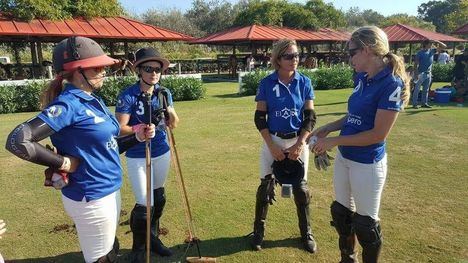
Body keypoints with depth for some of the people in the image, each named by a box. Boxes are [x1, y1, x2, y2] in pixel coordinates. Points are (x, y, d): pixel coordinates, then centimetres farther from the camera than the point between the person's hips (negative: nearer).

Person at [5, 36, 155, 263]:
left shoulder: (94, 101, 6)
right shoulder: (68, 104, -20)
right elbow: (17, 141, -28)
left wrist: (137, 137, -1)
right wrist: (65, 163, -20)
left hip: (110, 191, 9)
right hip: (90, 198, -8)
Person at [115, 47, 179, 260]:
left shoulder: (164, 93, -1)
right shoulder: (128, 96, -15)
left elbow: (173, 124, 0)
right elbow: (121, 128, -17)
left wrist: (171, 113, -20)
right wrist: (140, 129, -33)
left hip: (162, 153, 5)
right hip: (137, 157, -5)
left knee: (159, 198, 17)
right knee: (144, 204, -3)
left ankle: (153, 239, 39)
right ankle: (138, 248, 23)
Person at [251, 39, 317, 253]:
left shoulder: (304, 82, -3)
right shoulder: (267, 83, -6)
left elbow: (310, 117, -2)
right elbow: (260, 118, -5)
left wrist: (299, 144, -12)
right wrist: (272, 146, -11)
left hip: (298, 141, 1)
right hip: (273, 141, -1)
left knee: (301, 187, 9)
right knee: (266, 186, 4)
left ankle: (306, 232, 29)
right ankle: (258, 231, 24)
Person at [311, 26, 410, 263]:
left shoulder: (391, 84, -20)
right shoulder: (362, 79, 3)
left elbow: (378, 134, -22)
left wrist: (333, 141, -18)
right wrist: (329, 127, 0)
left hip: (367, 164, -8)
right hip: (343, 157, 8)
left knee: (365, 221, 10)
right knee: (341, 212, 21)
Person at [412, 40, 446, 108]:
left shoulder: (432, 51, 7)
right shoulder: (420, 53, -9)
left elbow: (444, 46, 11)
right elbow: (416, 64, -11)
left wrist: (437, 41, -4)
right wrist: (416, 74, -18)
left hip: (429, 73, 7)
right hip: (421, 73, -6)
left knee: (426, 89, 11)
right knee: (417, 89, -4)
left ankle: (424, 103, 18)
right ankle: (414, 104, -1)